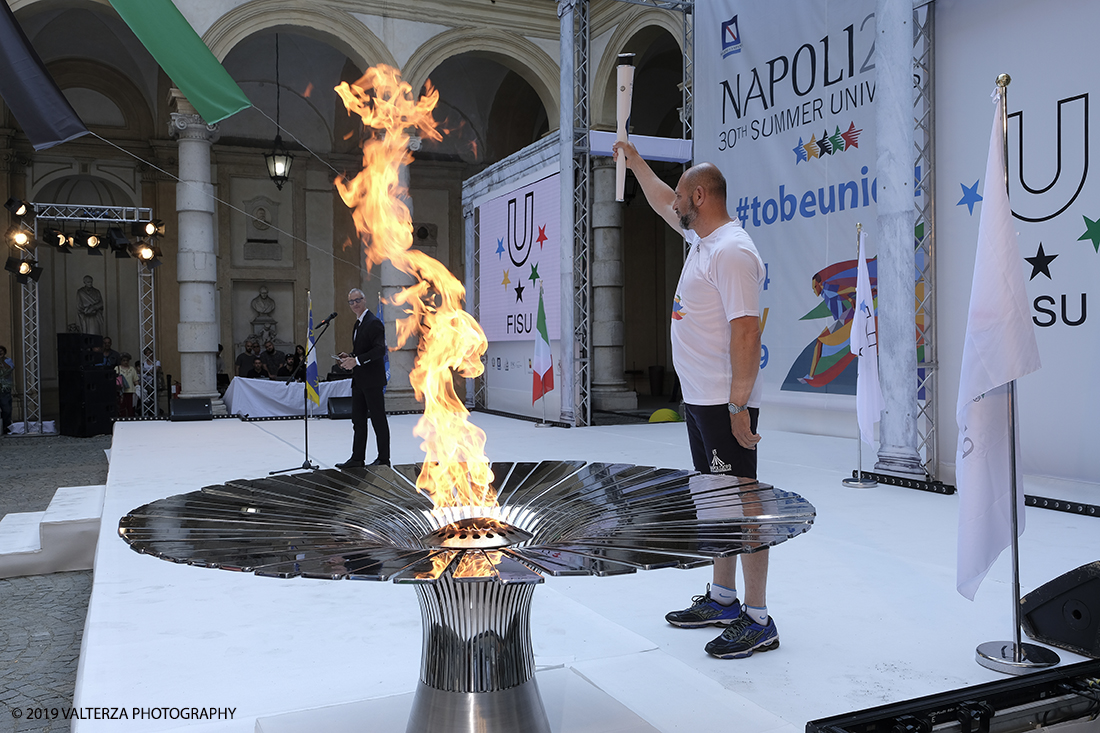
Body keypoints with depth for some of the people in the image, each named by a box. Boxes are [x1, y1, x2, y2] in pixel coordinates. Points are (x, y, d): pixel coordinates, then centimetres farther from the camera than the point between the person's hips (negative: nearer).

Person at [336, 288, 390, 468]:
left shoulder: (374, 323, -13)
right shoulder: (358, 323, 18)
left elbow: (379, 350, -22)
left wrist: (356, 360, -25)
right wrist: (349, 357, 7)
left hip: (372, 380, -10)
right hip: (359, 380, 10)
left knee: (378, 420, -1)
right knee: (358, 420, 11)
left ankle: (383, 458, 7)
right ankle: (357, 458, 17)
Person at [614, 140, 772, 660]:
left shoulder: (732, 251, -17)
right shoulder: (701, 238, 14)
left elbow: (745, 332, -23)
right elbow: (662, 203, 33)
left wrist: (739, 407, -25)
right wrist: (634, 160, 39)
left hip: (726, 404, -10)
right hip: (697, 400, 10)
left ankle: (758, 621, 3)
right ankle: (723, 599, 29)